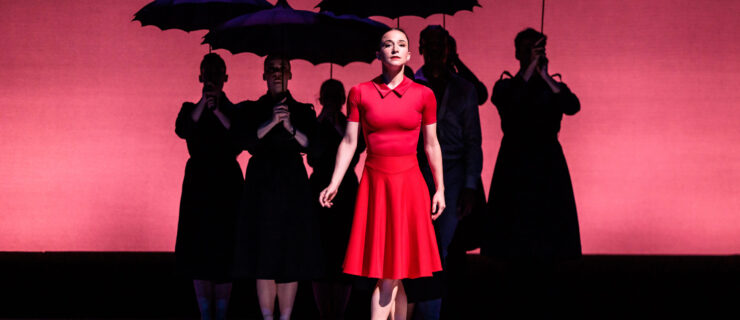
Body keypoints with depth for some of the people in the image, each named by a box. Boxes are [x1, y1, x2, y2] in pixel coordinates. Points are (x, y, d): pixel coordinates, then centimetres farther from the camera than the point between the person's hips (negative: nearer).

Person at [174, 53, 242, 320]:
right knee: (198, 251, 1)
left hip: (227, 186, -1)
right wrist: (204, 102, -21)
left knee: (224, 252, -2)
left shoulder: (235, 111, 7)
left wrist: (217, 109, -17)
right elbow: (182, 130, -13)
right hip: (198, 185, 1)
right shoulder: (191, 109, 9)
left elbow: (240, 142, -12)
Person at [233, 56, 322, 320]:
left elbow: (311, 145, -2)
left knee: (291, 253, -4)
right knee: (264, 251, -7)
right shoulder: (252, 109, 11)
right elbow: (248, 141, -6)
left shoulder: (303, 111, 12)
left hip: (292, 187, 1)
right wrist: (272, 122, -18)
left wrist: (290, 128, -17)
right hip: (262, 185, -1)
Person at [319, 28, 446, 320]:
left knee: (393, 271, 0)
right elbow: (349, 142, 3)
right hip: (375, 181, 0)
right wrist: (334, 184, -4)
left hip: (409, 183, 0)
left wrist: (439, 189, 5)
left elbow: (432, 145, 6)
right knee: (388, 275, -1)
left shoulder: (423, 95, 2)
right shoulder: (360, 93, 2)